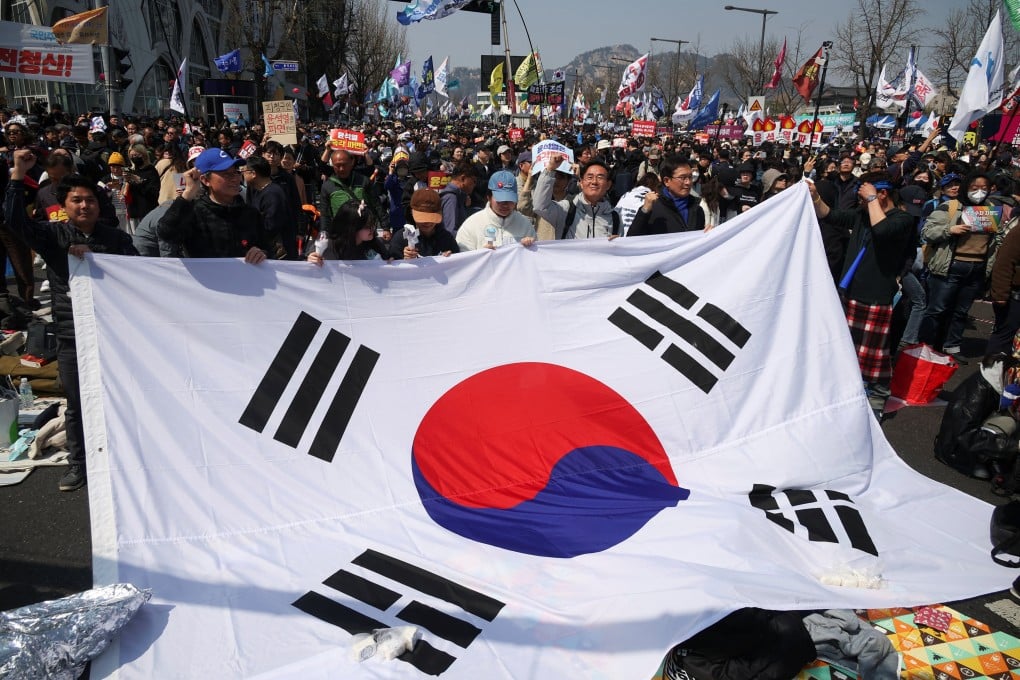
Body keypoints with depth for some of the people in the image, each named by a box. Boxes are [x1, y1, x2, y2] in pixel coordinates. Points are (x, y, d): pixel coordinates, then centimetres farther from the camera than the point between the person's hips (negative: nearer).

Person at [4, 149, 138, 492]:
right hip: (71, 334, 0)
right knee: (76, 403, 8)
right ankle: (78, 463, 22)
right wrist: (18, 176, -17)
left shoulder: (116, 237, 5)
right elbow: (15, 220, -11)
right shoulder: (53, 235, 4)